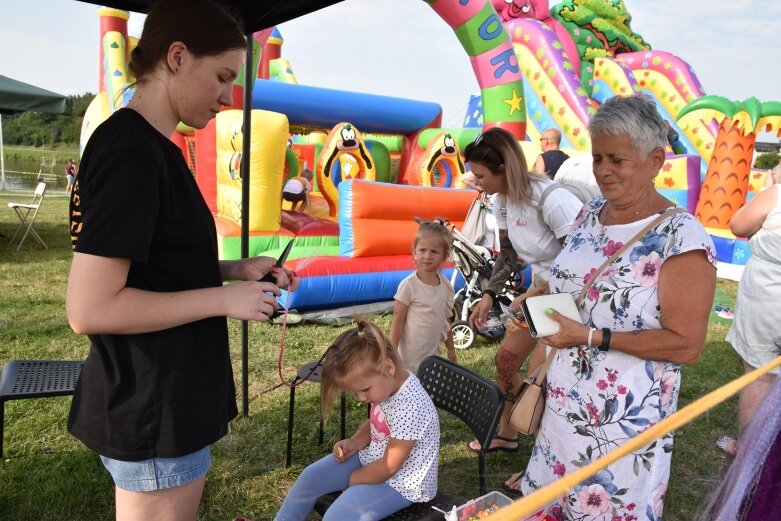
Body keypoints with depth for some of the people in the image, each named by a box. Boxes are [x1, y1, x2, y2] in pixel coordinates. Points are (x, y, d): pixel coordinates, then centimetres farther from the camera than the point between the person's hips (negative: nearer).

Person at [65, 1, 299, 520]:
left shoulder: (152, 149, 9)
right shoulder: (130, 153, -21)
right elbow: (89, 308, -25)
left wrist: (235, 270, 2)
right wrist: (224, 299, -20)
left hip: (171, 399, 9)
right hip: (153, 415, -9)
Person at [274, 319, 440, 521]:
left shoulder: (409, 407, -34)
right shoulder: (387, 384, -8)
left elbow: (388, 468, -24)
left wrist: (352, 479, -9)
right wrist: (353, 443, -6)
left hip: (402, 481, -9)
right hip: (373, 459, 9)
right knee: (311, 476, 3)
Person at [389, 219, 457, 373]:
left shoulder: (446, 286, 1)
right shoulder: (408, 285, -15)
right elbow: (397, 320, -11)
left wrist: (451, 349, 19)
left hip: (433, 355, 5)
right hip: (410, 357, -5)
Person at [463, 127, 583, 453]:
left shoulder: (551, 199, -30)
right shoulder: (503, 200, -5)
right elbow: (507, 254, 5)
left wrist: (534, 295, -24)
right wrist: (489, 296, -5)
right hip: (543, 287, 8)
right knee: (507, 357, 12)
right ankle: (506, 433, 34)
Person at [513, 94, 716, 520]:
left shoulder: (682, 238, -18)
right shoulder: (589, 214, 4)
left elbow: (686, 345, -20)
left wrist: (592, 337, -25)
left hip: (624, 421, -6)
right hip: (563, 404, 7)